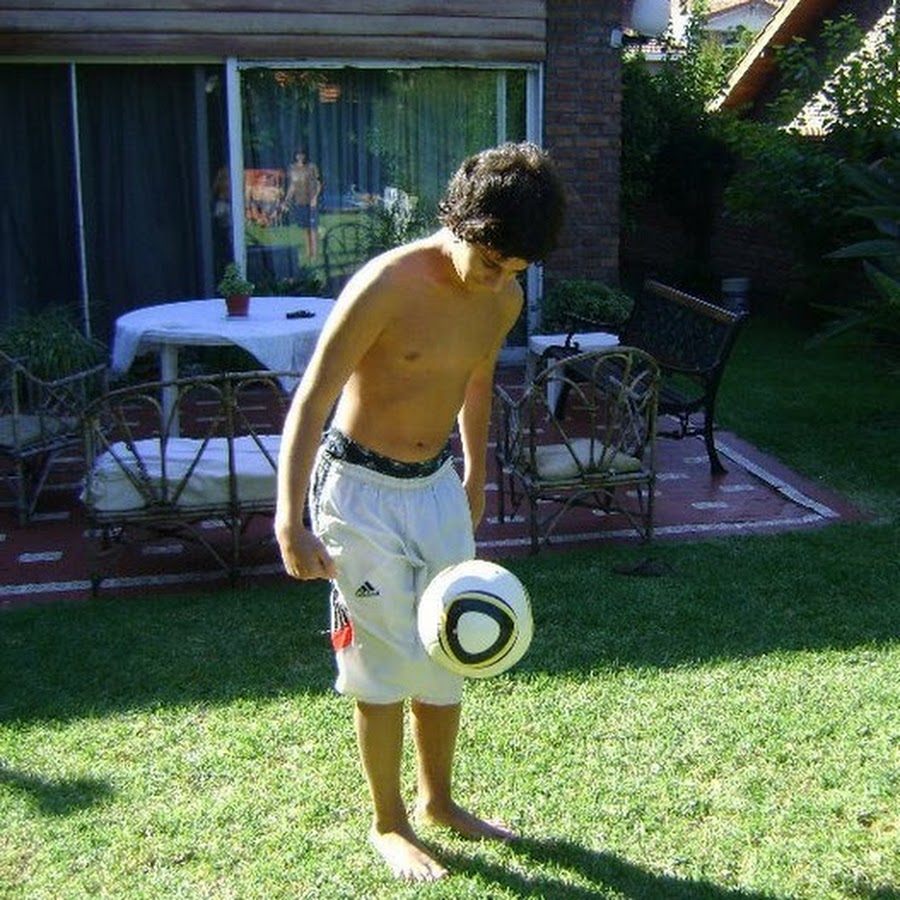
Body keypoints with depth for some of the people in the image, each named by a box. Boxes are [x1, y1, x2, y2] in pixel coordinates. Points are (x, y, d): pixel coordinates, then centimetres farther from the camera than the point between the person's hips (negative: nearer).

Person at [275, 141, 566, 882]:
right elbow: (310, 404, -22)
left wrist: (475, 477, 25)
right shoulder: (387, 286, -23)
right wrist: (291, 523, -29)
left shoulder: (504, 299, -3)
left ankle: (438, 799, 35)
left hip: (438, 487, 6)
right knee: (385, 662, 3)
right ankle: (389, 822, 23)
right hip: (361, 489, -6)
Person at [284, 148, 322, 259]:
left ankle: (315, 254, -4)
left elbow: (318, 183, -2)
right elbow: (292, 186, 14)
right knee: (305, 228, 9)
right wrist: (287, 199, 4)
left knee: (313, 227, -6)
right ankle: (308, 253, 16)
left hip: (311, 201, -4)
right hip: (299, 202, 4)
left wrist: (315, 197, -16)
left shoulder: (312, 167, -4)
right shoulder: (292, 168, 7)